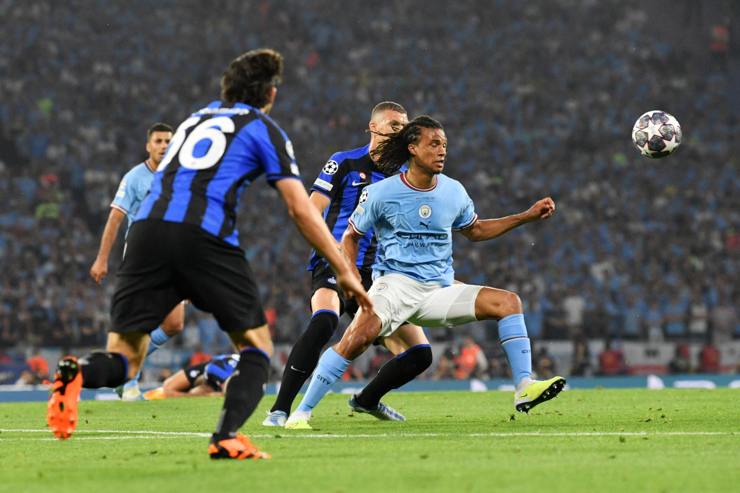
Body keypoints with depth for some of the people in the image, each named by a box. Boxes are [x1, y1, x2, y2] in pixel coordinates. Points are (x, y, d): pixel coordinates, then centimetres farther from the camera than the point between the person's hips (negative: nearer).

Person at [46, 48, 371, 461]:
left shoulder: (196, 118, 32)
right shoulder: (264, 130, 15)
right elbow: (301, 210, 8)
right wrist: (344, 271, 12)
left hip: (148, 227, 4)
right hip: (204, 236, -4)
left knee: (124, 360, 6)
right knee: (257, 345, 12)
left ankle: (77, 375, -28)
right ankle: (227, 438, -10)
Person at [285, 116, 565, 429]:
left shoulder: (453, 192, 8)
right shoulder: (381, 193, -4)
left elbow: (475, 230, 25)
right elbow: (351, 236, 8)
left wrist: (528, 216, 19)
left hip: (440, 290, 5)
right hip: (395, 284, -5)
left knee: (508, 302, -13)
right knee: (357, 337, -32)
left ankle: (524, 390, -15)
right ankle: (301, 413, -22)